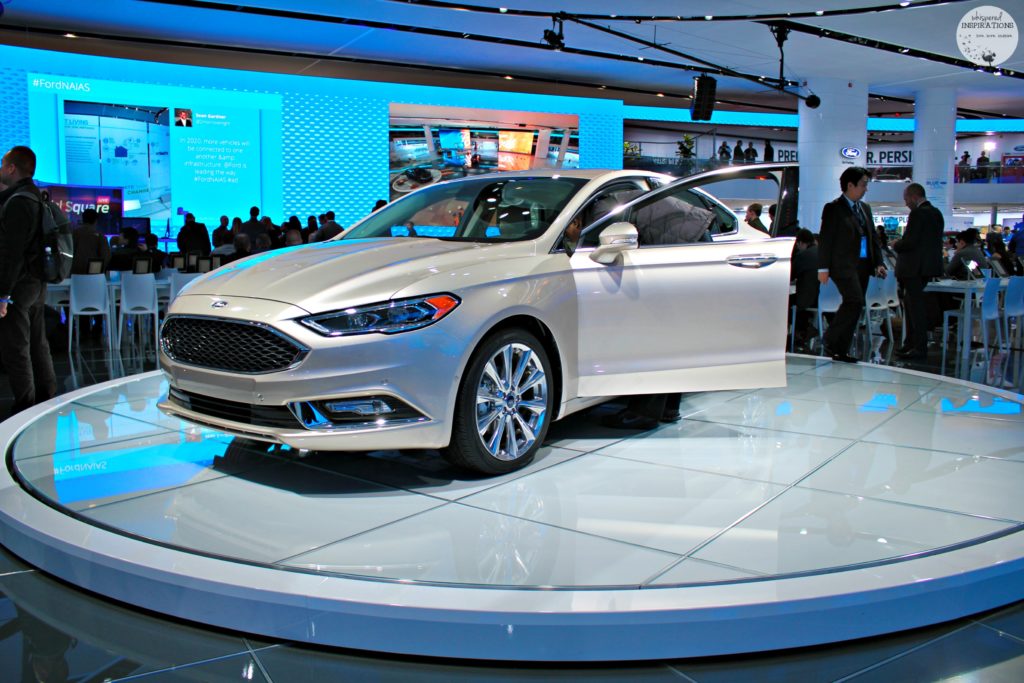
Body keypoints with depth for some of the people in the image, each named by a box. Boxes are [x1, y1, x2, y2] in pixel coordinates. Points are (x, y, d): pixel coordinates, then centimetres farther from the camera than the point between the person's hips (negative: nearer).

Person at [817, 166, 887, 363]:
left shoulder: (865, 208, 19)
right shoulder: (833, 208, -3)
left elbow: (872, 238, 20)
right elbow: (825, 239, -7)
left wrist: (878, 263, 9)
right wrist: (823, 268, -12)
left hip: (863, 265, 7)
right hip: (843, 265, -7)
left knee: (854, 306, 5)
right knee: (855, 301, -21)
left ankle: (841, 350, 10)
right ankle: (830, 340, -8)